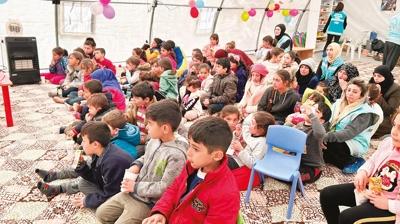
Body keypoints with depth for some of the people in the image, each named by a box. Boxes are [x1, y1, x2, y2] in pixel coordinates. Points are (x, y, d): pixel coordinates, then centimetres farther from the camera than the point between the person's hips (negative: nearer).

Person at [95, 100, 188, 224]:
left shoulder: (177, 155, -28)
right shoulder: (154, 141, -3)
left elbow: (164, 188, -25)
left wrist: (136, 187, -18)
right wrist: (136, 165, -1)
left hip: (148, 202, -8)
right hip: (131, 193, 8)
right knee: (101, 214, 16)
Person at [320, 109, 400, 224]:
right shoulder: (388, 142, -6)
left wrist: (388, 204, -23)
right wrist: (363, 172, -6)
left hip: (391, 208, -7)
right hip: (370, 187, 7)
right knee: (327, 194, 4)